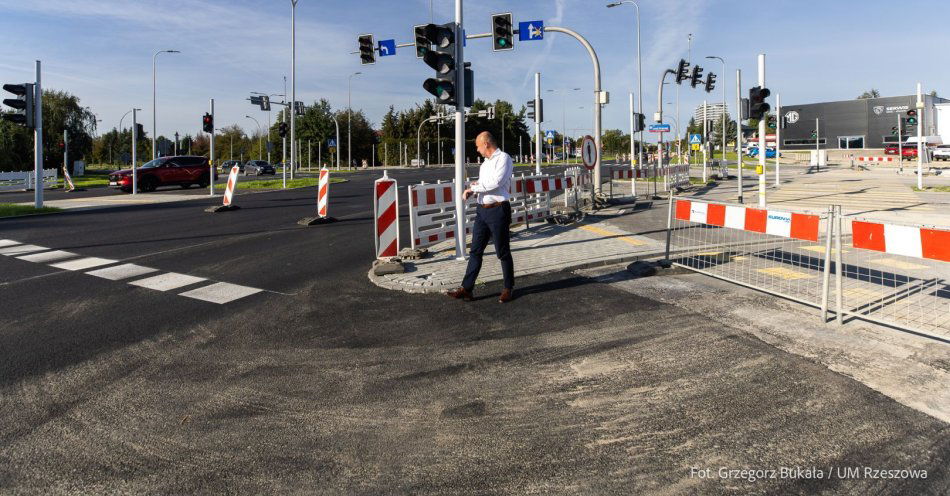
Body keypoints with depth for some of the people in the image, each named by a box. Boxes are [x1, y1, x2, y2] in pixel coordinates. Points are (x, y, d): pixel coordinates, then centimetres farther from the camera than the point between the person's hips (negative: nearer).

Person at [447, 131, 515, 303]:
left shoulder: (503, 158, -8)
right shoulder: (485, 163, 19)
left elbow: (495, 182, -20)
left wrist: (473, 187, -10)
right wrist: (473, 189, 3)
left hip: (498, 210, -8)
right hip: (482, 210, 8)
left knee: (503, 252, 3)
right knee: (475, 251, 5)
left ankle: (508, 288, 17)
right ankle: (466, 288, 7)